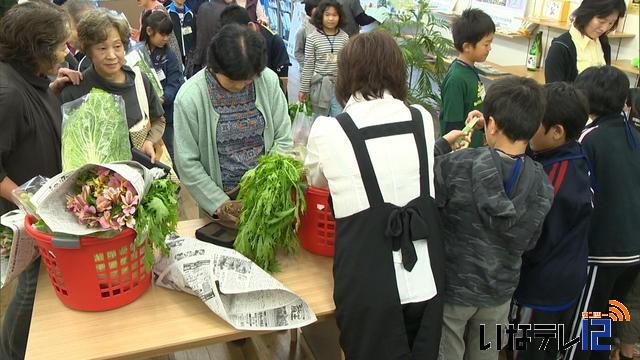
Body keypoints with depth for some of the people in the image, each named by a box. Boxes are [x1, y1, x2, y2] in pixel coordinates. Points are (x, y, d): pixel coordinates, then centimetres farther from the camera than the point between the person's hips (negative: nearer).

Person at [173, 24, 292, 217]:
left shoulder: (269, 80, -11)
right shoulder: (189, 97, -17)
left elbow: (283, 139, -4)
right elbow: (187, 163, -12)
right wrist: (220, 203, -16)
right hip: (218, 195, -2)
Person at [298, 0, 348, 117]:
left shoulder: (344, 37, 2)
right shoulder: (312, 38, -5)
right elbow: (308, 66, -2)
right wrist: (304, 89, -1)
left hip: (340, 86, 2)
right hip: (320, 85, -2)